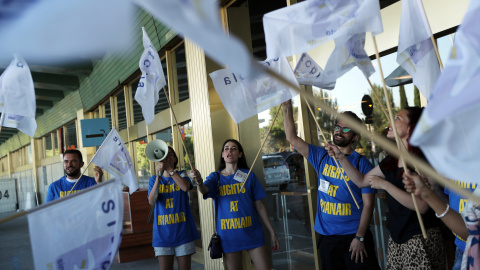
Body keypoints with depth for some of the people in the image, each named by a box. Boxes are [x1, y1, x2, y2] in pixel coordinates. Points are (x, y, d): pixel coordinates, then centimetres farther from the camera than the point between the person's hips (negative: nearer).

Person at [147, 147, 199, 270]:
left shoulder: (181, 175, 6)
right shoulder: (154, 179, 8)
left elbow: (185, 187, -18)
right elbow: (151, 201, -10)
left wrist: (169, 168, -22)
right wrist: (158, 177, -21)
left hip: (182, 230, -1)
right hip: (162, 232, 1)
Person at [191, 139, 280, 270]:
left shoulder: (249, 175, 3)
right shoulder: (216, 177, 3)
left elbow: (259, 205, 5)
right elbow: (204, 190, -19)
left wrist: (272, 232, 3)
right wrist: (199, 181, -43)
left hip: (252, 232, 0)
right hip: (228, 235, 0)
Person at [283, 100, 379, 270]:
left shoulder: (362, 163, -6)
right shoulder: (321, 156, 5)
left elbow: (368, 203, -8)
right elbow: (292, 138, -1)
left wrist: (359, 237, -13)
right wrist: (287, 107, -9)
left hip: (353, 235, -4)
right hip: (327, 236, 4)